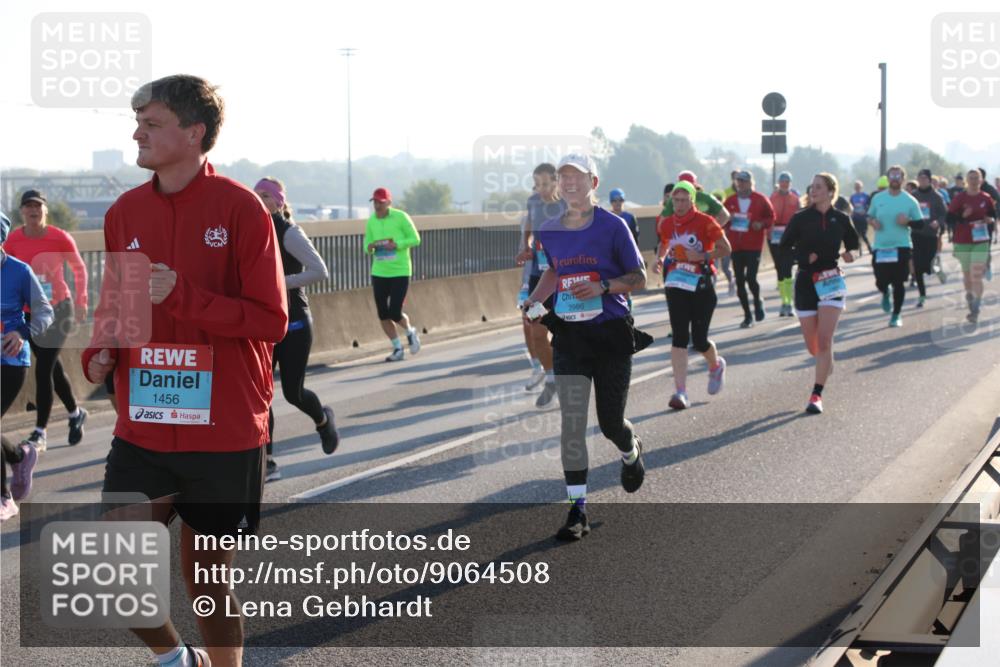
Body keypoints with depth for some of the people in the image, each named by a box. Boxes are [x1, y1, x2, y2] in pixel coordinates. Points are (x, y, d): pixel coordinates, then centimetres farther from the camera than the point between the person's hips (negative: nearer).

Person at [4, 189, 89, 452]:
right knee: (52, 368, 16)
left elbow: (79, 268, 2)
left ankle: (40, 432, -6)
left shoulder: (60, 238, -11)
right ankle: (75, 413, 39)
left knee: (43, 369, -11)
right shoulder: (13, 240, -4)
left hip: (58, 309, -4)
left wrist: (80, 301, -3)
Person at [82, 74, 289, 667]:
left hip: (225, 434, -4)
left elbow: (271, 321, -13)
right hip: (143, 433, 4)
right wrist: (100, 353, -3)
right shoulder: (125, 212, 5)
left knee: (207, 582, 7)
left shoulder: (239, 208, -10)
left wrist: (181, 296, -21)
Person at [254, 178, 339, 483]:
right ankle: (267, 462, -4)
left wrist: (282, 283, -23)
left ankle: (323, 420, 35)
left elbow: (320, 271, -20)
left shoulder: (289, 233, -12)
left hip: (293, 323, -6)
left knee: (293, 392, 0)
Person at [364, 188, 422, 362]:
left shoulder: (400, 217, -8)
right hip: (379, 273, 5)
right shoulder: (371, 221, 5)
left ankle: (410, 332, 23)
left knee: (395, 313, -9)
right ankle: (397, 349, 18)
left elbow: (415, 239, -5)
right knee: (383, 314, 3)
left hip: (400, 272, -5)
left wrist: (397, 245, -19)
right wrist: (369, 247, -12)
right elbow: (367, 244, 12)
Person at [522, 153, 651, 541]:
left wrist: (603, 286, -21)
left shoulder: (612, 226, -7)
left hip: (612, 334, -3)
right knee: (572, 422, -8)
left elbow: (639, 278, -4)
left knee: (610, 423, 6)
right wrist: (534, 301, 6)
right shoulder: (549, 231, 5)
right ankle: (577, 510, -6)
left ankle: (631, 452, 44)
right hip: (569, 335, 3)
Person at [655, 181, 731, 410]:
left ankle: (716, 366, 35)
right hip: (676, 286, 3)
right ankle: (681, 392, -9)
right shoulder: (667, 224, 6)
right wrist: (660, 258, 4)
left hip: (701, 286, -3)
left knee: (699, 340, -1)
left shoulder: (705, 222, -8)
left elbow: (725, 249, -4)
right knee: (679, 338, -8)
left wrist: (703, 256, -19)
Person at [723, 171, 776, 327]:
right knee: (740, 282, 4)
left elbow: (771, 217, 5)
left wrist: (762, 224, -13)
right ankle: (747, 316, 15)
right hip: (736, 246, 4)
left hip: (753, 245, -4)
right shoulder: (730, 201, 7)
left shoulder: (760, 200, -1)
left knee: (751, 278, -15)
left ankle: (758, 302, 18)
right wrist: (728, 220, -5)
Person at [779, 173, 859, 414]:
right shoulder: (800, 218, -1)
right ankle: (826, 364, 44)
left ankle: (817, 395, -11)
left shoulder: (841, 219, 2)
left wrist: (849, 254, -6)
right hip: (806, 282, 1)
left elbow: (854, 244, 17)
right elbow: (784, 247, 2)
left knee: (824, 340, -14)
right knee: (812, 346, 8)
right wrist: (805, 256, -16)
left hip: (832, 281, -1)